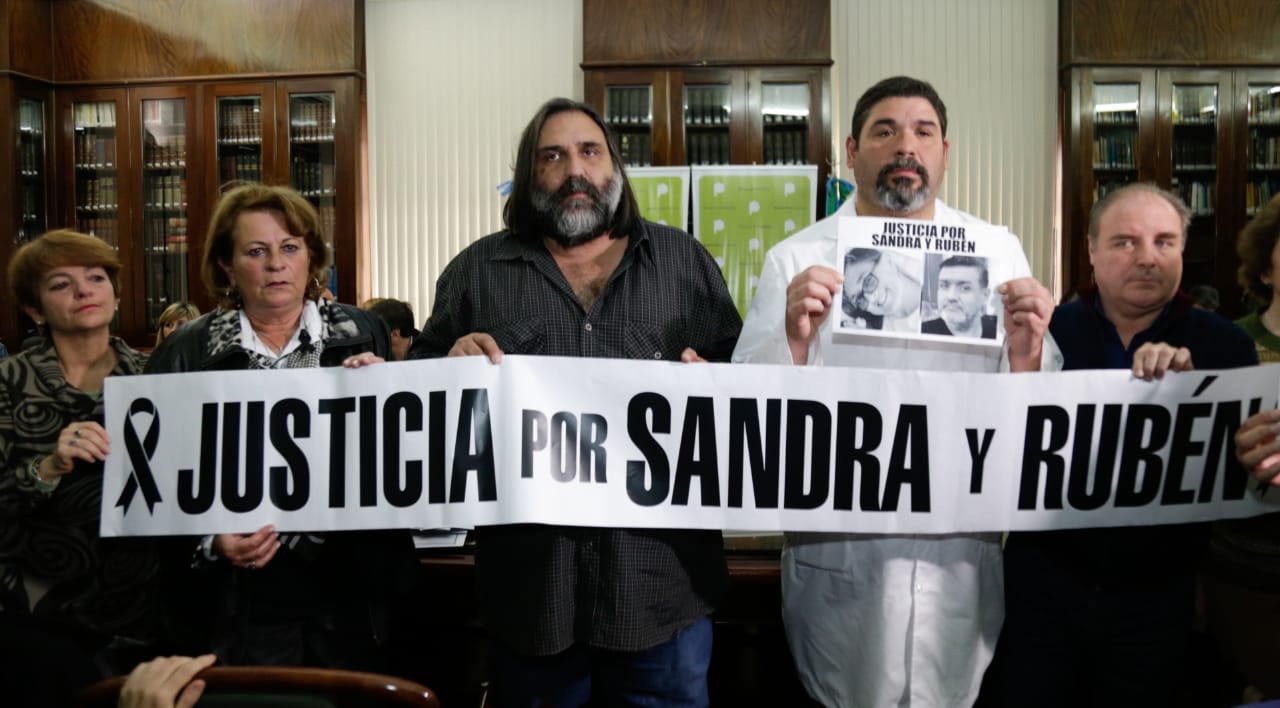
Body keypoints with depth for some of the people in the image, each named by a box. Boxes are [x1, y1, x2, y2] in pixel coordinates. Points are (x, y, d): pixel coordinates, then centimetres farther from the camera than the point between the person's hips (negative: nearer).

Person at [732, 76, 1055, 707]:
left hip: (962, 550, 2)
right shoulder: (796, 259, -1)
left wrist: (1026, 357, -19)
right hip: (837, 554, -1)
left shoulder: (998, 252, 4)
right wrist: (794, 342, -27)